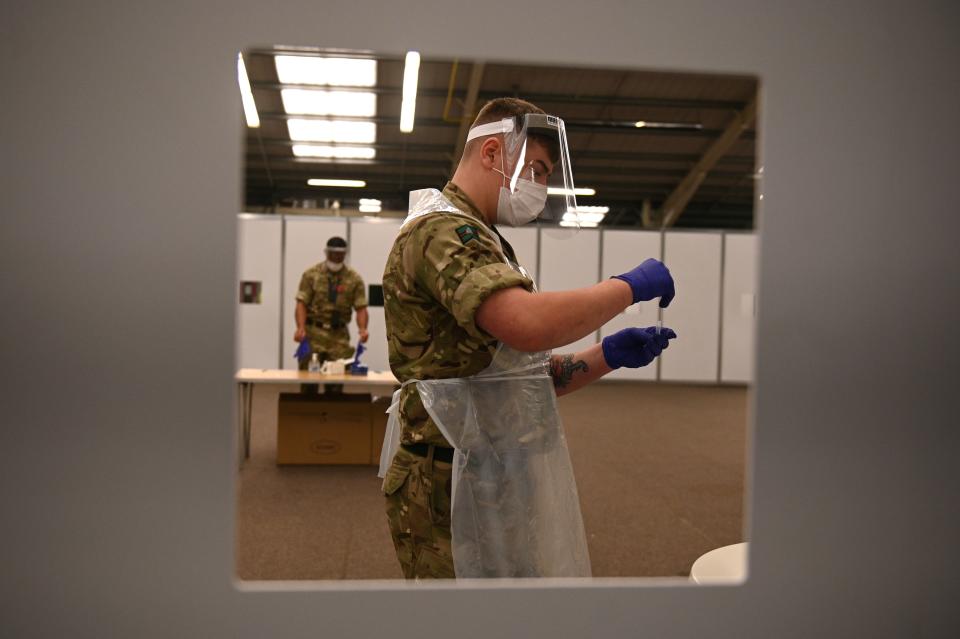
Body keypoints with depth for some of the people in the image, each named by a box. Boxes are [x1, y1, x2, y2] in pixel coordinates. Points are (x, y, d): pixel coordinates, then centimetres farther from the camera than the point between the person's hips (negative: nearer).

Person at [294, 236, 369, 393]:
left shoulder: (354, 279, 4)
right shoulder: (311, 274, 2)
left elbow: (361, 308, -1)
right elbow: (302, 303, -4)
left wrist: (362, 329, -20)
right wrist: (301, 327, -21)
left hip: (339, 335, 1)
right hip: (314, 332, -1)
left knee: (336, 383, 2)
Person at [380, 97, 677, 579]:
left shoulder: (478, 240, 19)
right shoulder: (441, 229, -13)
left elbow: (520, 381, 18)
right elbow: (530, 324, -32)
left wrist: (609, 355, 4)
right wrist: (630, 286, -16)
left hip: (494, 481, 10)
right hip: (454, 487, -10)